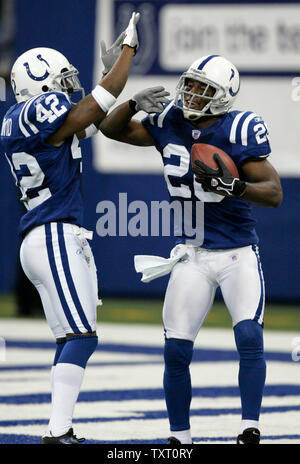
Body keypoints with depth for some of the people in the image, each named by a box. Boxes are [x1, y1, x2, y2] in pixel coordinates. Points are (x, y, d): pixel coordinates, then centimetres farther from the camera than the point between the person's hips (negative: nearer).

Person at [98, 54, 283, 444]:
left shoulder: (239, 130, -14)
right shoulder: (170, 123, -1)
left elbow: (274, 193, -18)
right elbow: (112, 128, 12)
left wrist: (233, 186, -35)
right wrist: (137, 101, -8)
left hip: (238, 253, -4)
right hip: (192, 255, 4)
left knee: (249, 337, -21)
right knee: (176, 350, -1)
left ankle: (250, 431, -15)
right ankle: (180, 438, 12)